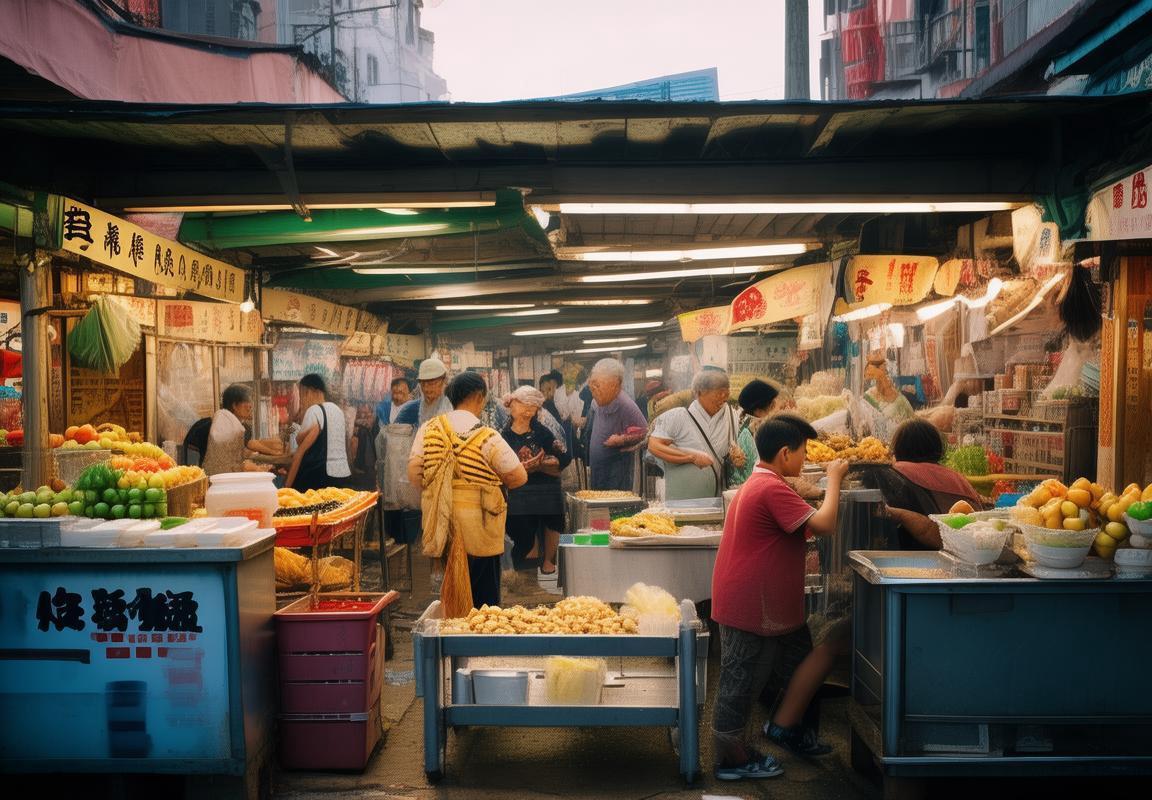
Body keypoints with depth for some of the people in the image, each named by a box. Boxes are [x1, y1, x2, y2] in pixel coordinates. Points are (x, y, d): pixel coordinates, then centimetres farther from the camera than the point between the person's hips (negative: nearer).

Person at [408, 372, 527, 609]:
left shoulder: (429, 429, -1)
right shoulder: (487, 437, -12)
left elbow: (413, 473, -3)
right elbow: (519, 478, -8)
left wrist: (435, 496, 13)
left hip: (441, 521, 4)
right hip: (477, 523, -4)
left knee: (452, 591, 18)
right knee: (483, 595, 9)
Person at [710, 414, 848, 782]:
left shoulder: (758, 484, 12)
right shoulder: (773, 490, -22)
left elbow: (801, 528, 17)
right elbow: (824, 525, -25)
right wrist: (834, 479, -12)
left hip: (764, 605, 10)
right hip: (752, 608, -10)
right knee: (741, 683, 3)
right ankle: (732, 762, 17)